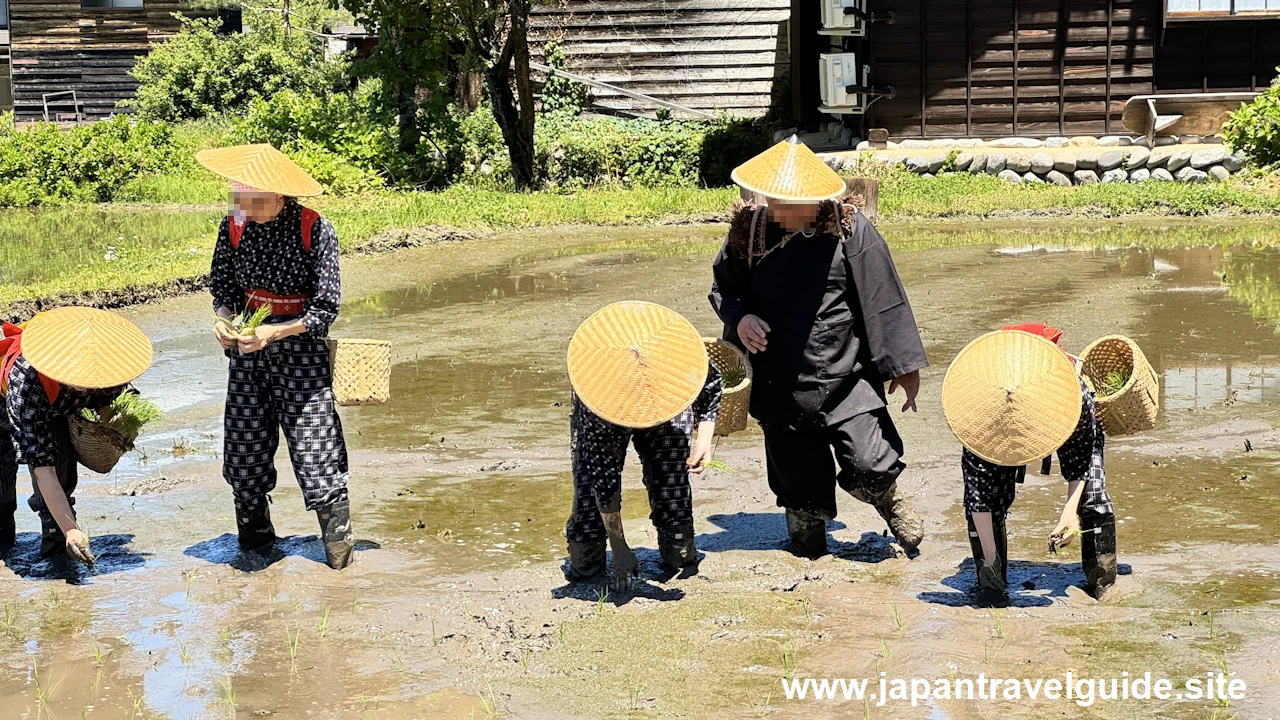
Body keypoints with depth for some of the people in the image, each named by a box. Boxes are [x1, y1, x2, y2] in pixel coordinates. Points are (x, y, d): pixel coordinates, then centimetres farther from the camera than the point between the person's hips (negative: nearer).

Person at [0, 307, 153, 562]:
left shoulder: (104, 368, -35)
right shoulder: (27, 386, -47)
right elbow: (43, 471, -48)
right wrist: (71, 530, -52)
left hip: (54, 410, 3)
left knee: (60, 456, -22)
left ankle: (54, 532, -9)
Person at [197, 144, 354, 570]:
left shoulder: (315, 231, -14)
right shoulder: (235, 227, -1)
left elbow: (325, 308, -13)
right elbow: (223, 286, 11)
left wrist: (272, 333, -23)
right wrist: (224, 320, -11)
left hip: (301, 348, -4)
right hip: (248, 349, 4)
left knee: (314, 447, -8)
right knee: (243, 448, 6)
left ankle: (338, 542, 7)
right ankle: (255, 537, 27)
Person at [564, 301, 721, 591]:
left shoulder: (680, 355, -39)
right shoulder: (594, 401, -42)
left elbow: (712, 383, -11)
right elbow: (605, 480, -34)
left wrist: (704, 439, -22)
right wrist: (620, 549, -30)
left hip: (669, 411, 2)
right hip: (599, 420, -2)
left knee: (672, 481, -13)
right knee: (592, 482, -13)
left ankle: (681, 562, 2)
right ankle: (584, 564, 6)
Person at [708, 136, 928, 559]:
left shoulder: (848, 228, -10)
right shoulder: (750, 230, -3)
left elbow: (883, 299, -5)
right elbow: (722, 288, 12)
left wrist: (903, 365, -3)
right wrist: (740, 319, -9)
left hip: (847, 381, -2)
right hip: (781, 387, 3)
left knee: (869, 469, -10)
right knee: (799, 481, 13)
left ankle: (890, 501, 26)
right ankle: (809, 553, 38)